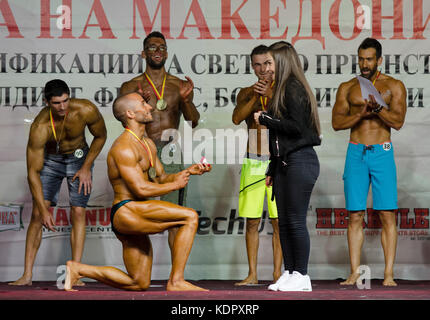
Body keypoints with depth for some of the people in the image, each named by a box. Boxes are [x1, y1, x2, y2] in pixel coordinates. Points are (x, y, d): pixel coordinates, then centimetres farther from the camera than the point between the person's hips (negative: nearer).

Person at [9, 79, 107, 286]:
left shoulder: (86, 110, -28)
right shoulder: (39, 127, -32)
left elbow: (100, 136, -4)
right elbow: (33, 173, -28)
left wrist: (86, 167, -9)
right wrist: (44, 210, -30)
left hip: (79, 158, 1)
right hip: (50, 160, -1)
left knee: (78, 212, -11)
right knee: (37, 213, -11)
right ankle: (27, 275, -8)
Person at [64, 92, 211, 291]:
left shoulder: (148, 144, 17)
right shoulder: (124, 147, -14)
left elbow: (161, 178, 22)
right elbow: (141, 189, -20)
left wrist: (189, 171, 6)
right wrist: (175, 185, -9)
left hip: (135, 220, 10)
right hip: (125, 213, -10)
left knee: (140, 284, 16)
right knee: (190, 217, -22)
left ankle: (78, 270, 20)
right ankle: (176, 281, -20)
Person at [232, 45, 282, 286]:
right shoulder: (246, 93, 10)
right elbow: (237, 118, -7)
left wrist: (271, 95, -21)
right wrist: (255, 96, -18)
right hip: (253, 163, 2)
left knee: (279, 221, -4)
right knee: (252, 221, 1)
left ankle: (277, 273, 1)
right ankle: (252, 274, 6)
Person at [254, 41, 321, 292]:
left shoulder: (294, 88, -10)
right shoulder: (284, 89, 18)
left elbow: (296, 126, -21)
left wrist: (265, 119, -10)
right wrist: (272, 170, 20)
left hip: (300, 162, -9)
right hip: (285, 163, 10)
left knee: (296, 221, -6)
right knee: (284, 222, 9)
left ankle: (301, 276, 0)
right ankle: (289, 274, 14)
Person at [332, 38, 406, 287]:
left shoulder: (394, 86, 5)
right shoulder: (347, 88, 11)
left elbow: (398, 121, -7)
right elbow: (337, 122, 2)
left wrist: (379, 109, -24)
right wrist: (361, 113, -13)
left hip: (382, 154, -2)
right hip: (356, 154, 2)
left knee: (387, 215, -5)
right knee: (355, 216, 0)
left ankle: (389, 274, -3)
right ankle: (355, 273, 5)